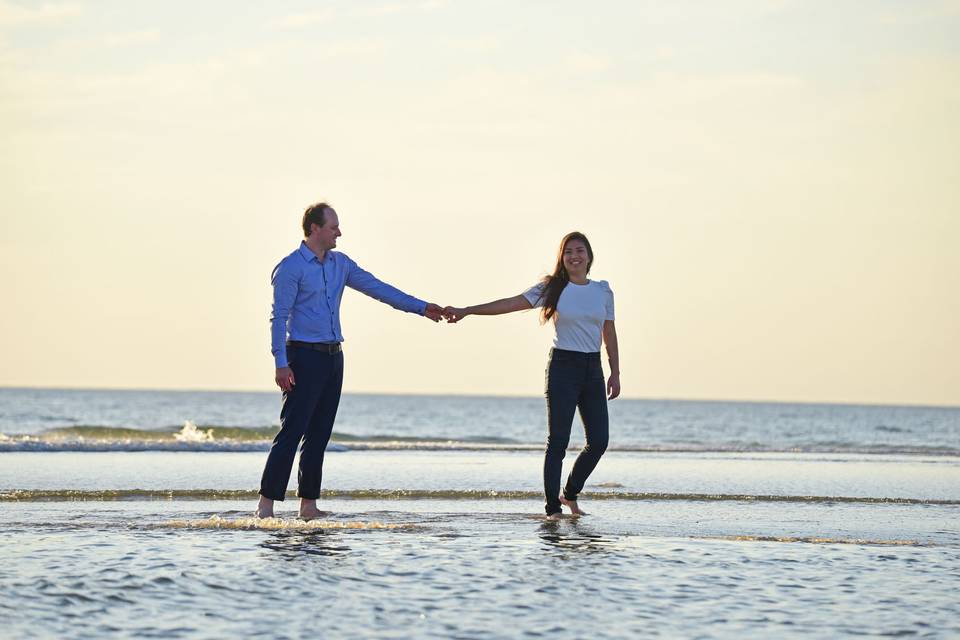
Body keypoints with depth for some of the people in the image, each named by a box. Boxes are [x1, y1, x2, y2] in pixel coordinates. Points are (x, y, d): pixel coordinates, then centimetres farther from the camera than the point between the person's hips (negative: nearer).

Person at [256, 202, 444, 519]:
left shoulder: (340, 263, 13)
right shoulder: (290, 267, -8)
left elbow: (376, 288, 17)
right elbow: (279, 317, -11)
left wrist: (421, 307, 12)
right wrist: (281, 364, -18)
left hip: (333, 356, 8)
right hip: (304, 356, -8)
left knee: (319, 434, 8)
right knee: (292, 431, -12)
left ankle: (309, 505, 11)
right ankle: (266, 503, -11)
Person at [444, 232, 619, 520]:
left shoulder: (603, 291, 9)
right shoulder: (553, 288, 0)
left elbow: (609, 334, 15)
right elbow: (511, 303, -5)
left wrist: (615, 373, 11)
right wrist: (465, 311, -13)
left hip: (593, 369, 4)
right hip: (563, 366, -4)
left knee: (599, 441, 0)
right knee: (558, 441, -7)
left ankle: (570, 495, 22)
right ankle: (553, 507, -3)